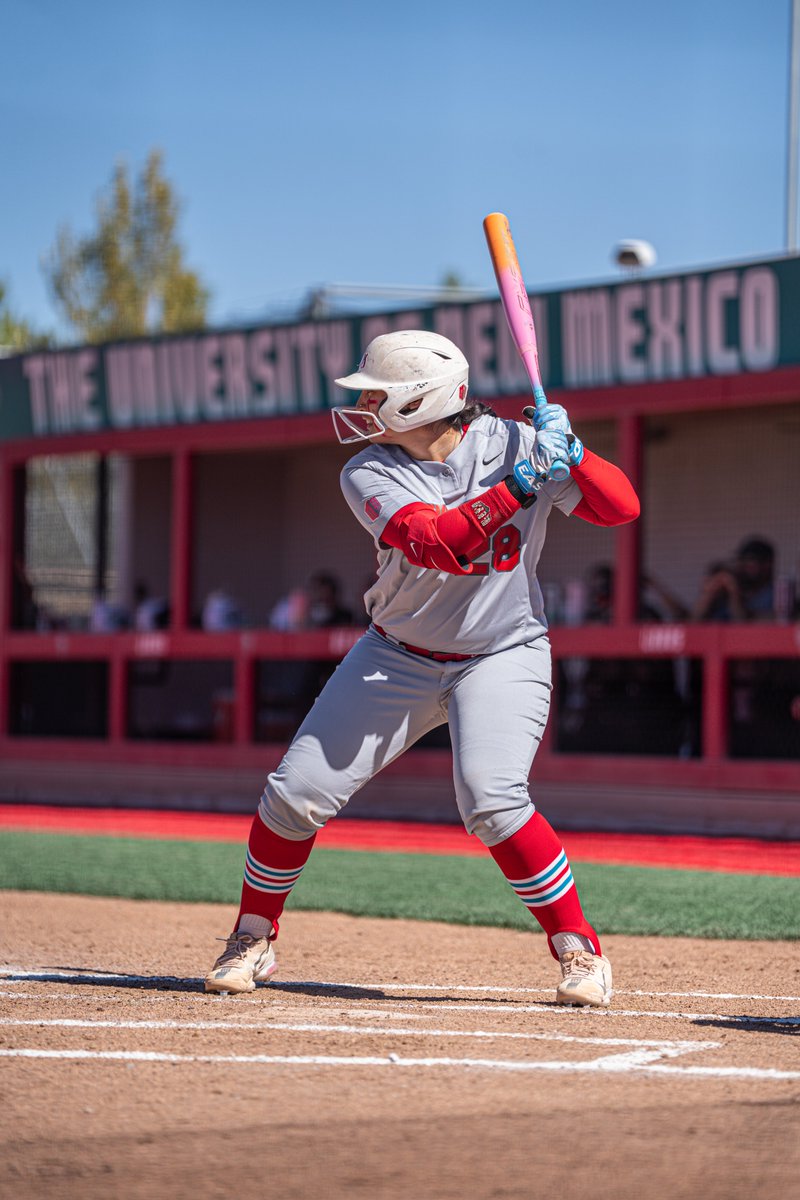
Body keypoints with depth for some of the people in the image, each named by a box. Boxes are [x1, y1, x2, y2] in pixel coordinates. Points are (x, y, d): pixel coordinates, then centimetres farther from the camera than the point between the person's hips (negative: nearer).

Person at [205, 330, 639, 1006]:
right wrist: (521, 483, -39)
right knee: (297, 793, -4)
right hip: (399, 657, 3)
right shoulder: (370, 474, -13)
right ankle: (254, 939, 20)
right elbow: (435, 540, -30)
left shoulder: (511, 444, -13)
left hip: (503, 656, -2)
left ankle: (580, 951, -10)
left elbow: (621, 507, -15)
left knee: (491, 800, -26)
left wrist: (567, 450, -31)